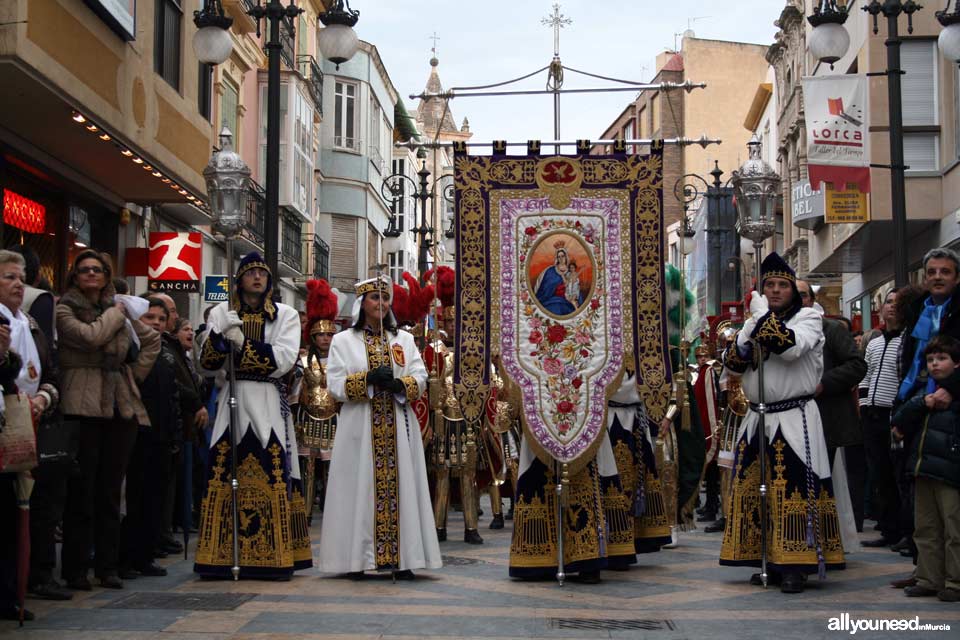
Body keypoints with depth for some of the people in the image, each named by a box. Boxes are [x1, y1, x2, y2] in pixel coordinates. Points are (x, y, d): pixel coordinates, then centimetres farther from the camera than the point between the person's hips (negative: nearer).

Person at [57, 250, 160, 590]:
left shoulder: (121, 312, 16)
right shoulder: (64, 310, 1)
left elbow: (152, 340, 27)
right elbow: (90, 336, -16)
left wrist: (136, 371, 15)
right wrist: (115, 314, -1)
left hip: (121, 406, 5)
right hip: (83, 406, -4)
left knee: (110, 490, 7)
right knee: (81, 489, -4)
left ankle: (108, 565, 12)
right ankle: (75, 568, 3)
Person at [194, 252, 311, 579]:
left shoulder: (286, 315, 10)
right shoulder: (221, 313, 14)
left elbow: (283, 360, -6)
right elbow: (207, 365, 6)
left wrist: (242, 343, -12)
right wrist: (220, 336, -11)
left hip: (269, 404, -1)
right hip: (232, 400, 1)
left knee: (274, 475, -8)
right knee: (223, 473, -6)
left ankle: (274, 556, -4)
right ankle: (222, 556, 0)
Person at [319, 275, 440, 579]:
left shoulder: (404, 339, 14)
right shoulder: (343, 340, 6)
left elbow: (420, 378, 5)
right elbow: (335, 384, -3)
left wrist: (399, 385, -15)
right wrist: (368, 379, -17)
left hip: (398, 427, 2)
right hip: (360, 426, -2)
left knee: (400, 487, -1)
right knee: (361, 489, -4)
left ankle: (402, 558, 1)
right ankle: (358, 558, 0)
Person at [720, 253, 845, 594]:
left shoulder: (808, 317, 0)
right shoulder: (756, 321, 18)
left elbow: (791, 347, -21)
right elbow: (733, 364, 9)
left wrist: (763, 315, -14)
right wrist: (748, 331, -7)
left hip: (794, 421, -6)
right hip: (756, 419, 6)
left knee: (793, 490, -10)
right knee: (755, 491, 7)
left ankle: (795, 566, -6)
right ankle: (768, 563, 15)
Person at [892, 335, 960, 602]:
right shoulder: (924, 392, 17)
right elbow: (900, 422, 7)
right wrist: (921, 404, -6)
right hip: (923, 470, 7)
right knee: (926, 528, 12)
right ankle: (928, 579, 19)